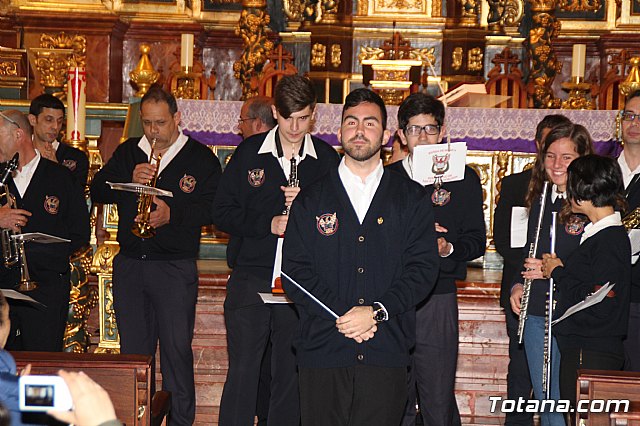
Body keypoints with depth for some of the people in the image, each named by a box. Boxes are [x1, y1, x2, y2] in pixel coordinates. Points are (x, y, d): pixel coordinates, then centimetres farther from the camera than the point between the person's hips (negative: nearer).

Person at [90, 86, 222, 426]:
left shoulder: (201, 158, -1)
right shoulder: (128, 152, 11)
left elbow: (213, 207, -10)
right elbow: (97, 191, 5)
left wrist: (172, 214, -23)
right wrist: (129, 180, -12)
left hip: (175, 268, -4)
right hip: (129, 264, 4)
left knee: (177, 350, -2)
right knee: (132, 349, 12)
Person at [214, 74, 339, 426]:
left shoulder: (327, 159, 5)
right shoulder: (249, 152, 4)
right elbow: (222, 212, 3)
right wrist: (267, 224, -10)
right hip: (250, 278, -1)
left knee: (290, 376, 7)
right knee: (242, 371, -2)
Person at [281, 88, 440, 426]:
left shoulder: (413, 199, 10)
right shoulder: (311, 200, 11)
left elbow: (423, 267, 0)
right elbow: (295, 271, 2)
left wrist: (377, 311, -14)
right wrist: (340, 315, -12)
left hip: (385, 351, 0)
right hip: (323, 349, 1)